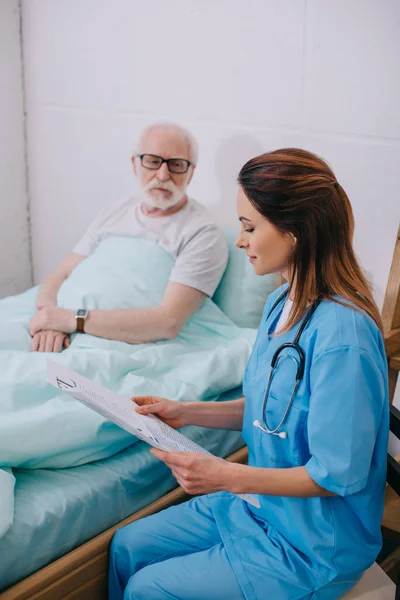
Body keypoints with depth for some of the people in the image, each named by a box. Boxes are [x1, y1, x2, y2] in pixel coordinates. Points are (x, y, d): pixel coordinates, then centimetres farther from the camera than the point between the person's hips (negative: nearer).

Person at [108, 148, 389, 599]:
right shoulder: (280, 304, 0)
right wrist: (187, 413, 2)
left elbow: (339, 474, -25)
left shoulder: (342, 334, -30)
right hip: (257, 502, 8)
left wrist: (228, 476, -28)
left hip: (311, 546, -8)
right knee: (126, 547, 9)